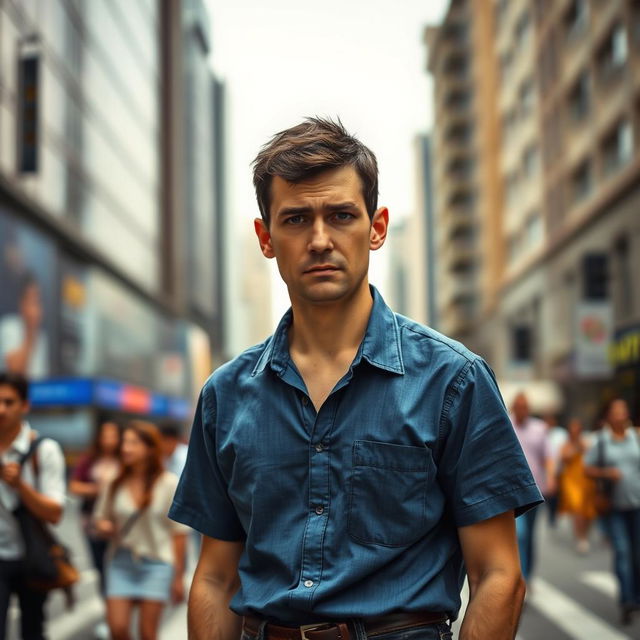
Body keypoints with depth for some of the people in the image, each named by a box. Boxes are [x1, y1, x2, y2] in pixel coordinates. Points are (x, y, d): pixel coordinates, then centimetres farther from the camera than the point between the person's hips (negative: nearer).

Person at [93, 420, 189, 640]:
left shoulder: (169, 484, -7)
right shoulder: (115, 484, 3)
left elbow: (179, 533, -4)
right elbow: (100, 517, 16)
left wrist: (179, 576, -3)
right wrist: (103, 526, -8)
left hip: (156, 563, -3)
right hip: (121, 561, 3)